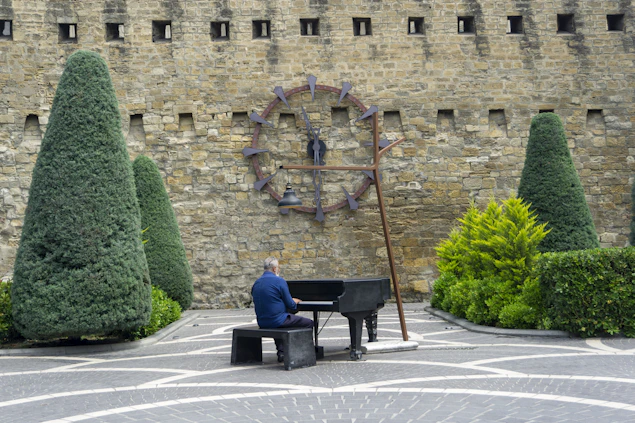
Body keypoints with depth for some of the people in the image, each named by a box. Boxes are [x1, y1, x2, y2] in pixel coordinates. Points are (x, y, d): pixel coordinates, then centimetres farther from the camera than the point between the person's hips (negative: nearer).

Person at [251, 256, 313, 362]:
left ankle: (281, 352, 27)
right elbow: (290, 305, -10)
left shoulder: (256, 282, 9)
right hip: (277, 321, -8)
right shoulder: (279, 281, -12)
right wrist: (295, 302, 14)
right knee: (309, 323, 4)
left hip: (262, 322, 8)